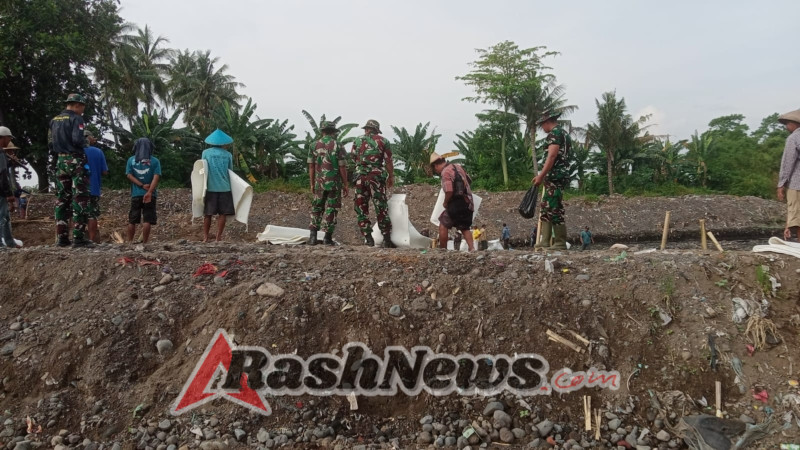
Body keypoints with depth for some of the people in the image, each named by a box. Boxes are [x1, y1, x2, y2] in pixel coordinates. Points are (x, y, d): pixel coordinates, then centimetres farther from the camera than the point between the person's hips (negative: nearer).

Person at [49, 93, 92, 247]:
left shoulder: (54, 120, 14)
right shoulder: (76, 119, -8)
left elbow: (50, 143, 14)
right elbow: (77, 140, -21)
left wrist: (57, 155, 19)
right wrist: (85, 142, 0)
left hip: (60, 162, 7)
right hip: (75, 161, -7)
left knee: (62, 199, 9)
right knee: (80, 199, -7)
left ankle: (62, 237, 9)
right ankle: (79, 238, -11)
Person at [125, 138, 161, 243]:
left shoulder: (131, 160, 4)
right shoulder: (155, 161, -2)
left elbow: (129, 175, -5)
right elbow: (156, 177, -13)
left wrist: (142, 186, -9)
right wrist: (149, 192, -19)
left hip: (135, 194, 2)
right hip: (150, 195, -2)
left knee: (132, 220, 11)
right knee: (147, 220, -3)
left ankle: (129, 242, 16)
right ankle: (144, 243, -5)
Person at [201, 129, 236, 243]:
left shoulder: (206, 152, 2)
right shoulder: (228, 155, 4)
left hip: (210, 188, 0)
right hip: (224, 188, 0)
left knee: (207, 214, 7)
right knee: (222, 213, 4)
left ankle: (205, 237, 9)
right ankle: (218, 237, 2)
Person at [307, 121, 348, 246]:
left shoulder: (314, 146, 4)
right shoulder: (338, 146, -6)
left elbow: (311, 166, 5)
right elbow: (342, 167, -7)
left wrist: (312, 184, 12)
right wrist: (345, 185, 0)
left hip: (319, 183, 3)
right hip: (334, 183, -3)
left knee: (316, 208, 13)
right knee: (331, 209, 3)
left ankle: (313, 235, 4)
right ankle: (328, 237, 3)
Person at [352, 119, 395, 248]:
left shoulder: (357, 141, 10)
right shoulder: (383, 141, 4)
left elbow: (354, 158, 13)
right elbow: (388, 161, 0)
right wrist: (391, 177, 8)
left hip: (360, 177, 1)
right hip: (377, 176, -1)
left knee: (361, 208, 8)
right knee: (381, 208, 2)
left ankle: (368, 239, 4)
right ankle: (387, 240, 0)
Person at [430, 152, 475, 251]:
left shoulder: (445, 172, -12)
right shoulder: (458, 166, 15)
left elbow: (449, 191, -22)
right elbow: (469, 181, 24)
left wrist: (445, 203, -6)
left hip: (457, 203, -8)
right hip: (468, 203, 8)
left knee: (443, 225, 4)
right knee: (465, 228, 17)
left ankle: (442, 250, 6)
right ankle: (472, 248, 3)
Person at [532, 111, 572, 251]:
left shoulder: (554, 133, -8)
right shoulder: (564, 134, 24)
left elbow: (552, 156, -18)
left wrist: (541, 175, -20)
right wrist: (544, 176, 24)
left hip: (555, 176, -11)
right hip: (560, 175, 11)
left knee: (555, 210, -10)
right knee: (545, 209, 11)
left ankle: (560, 244, -7)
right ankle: (545, 242, 10)